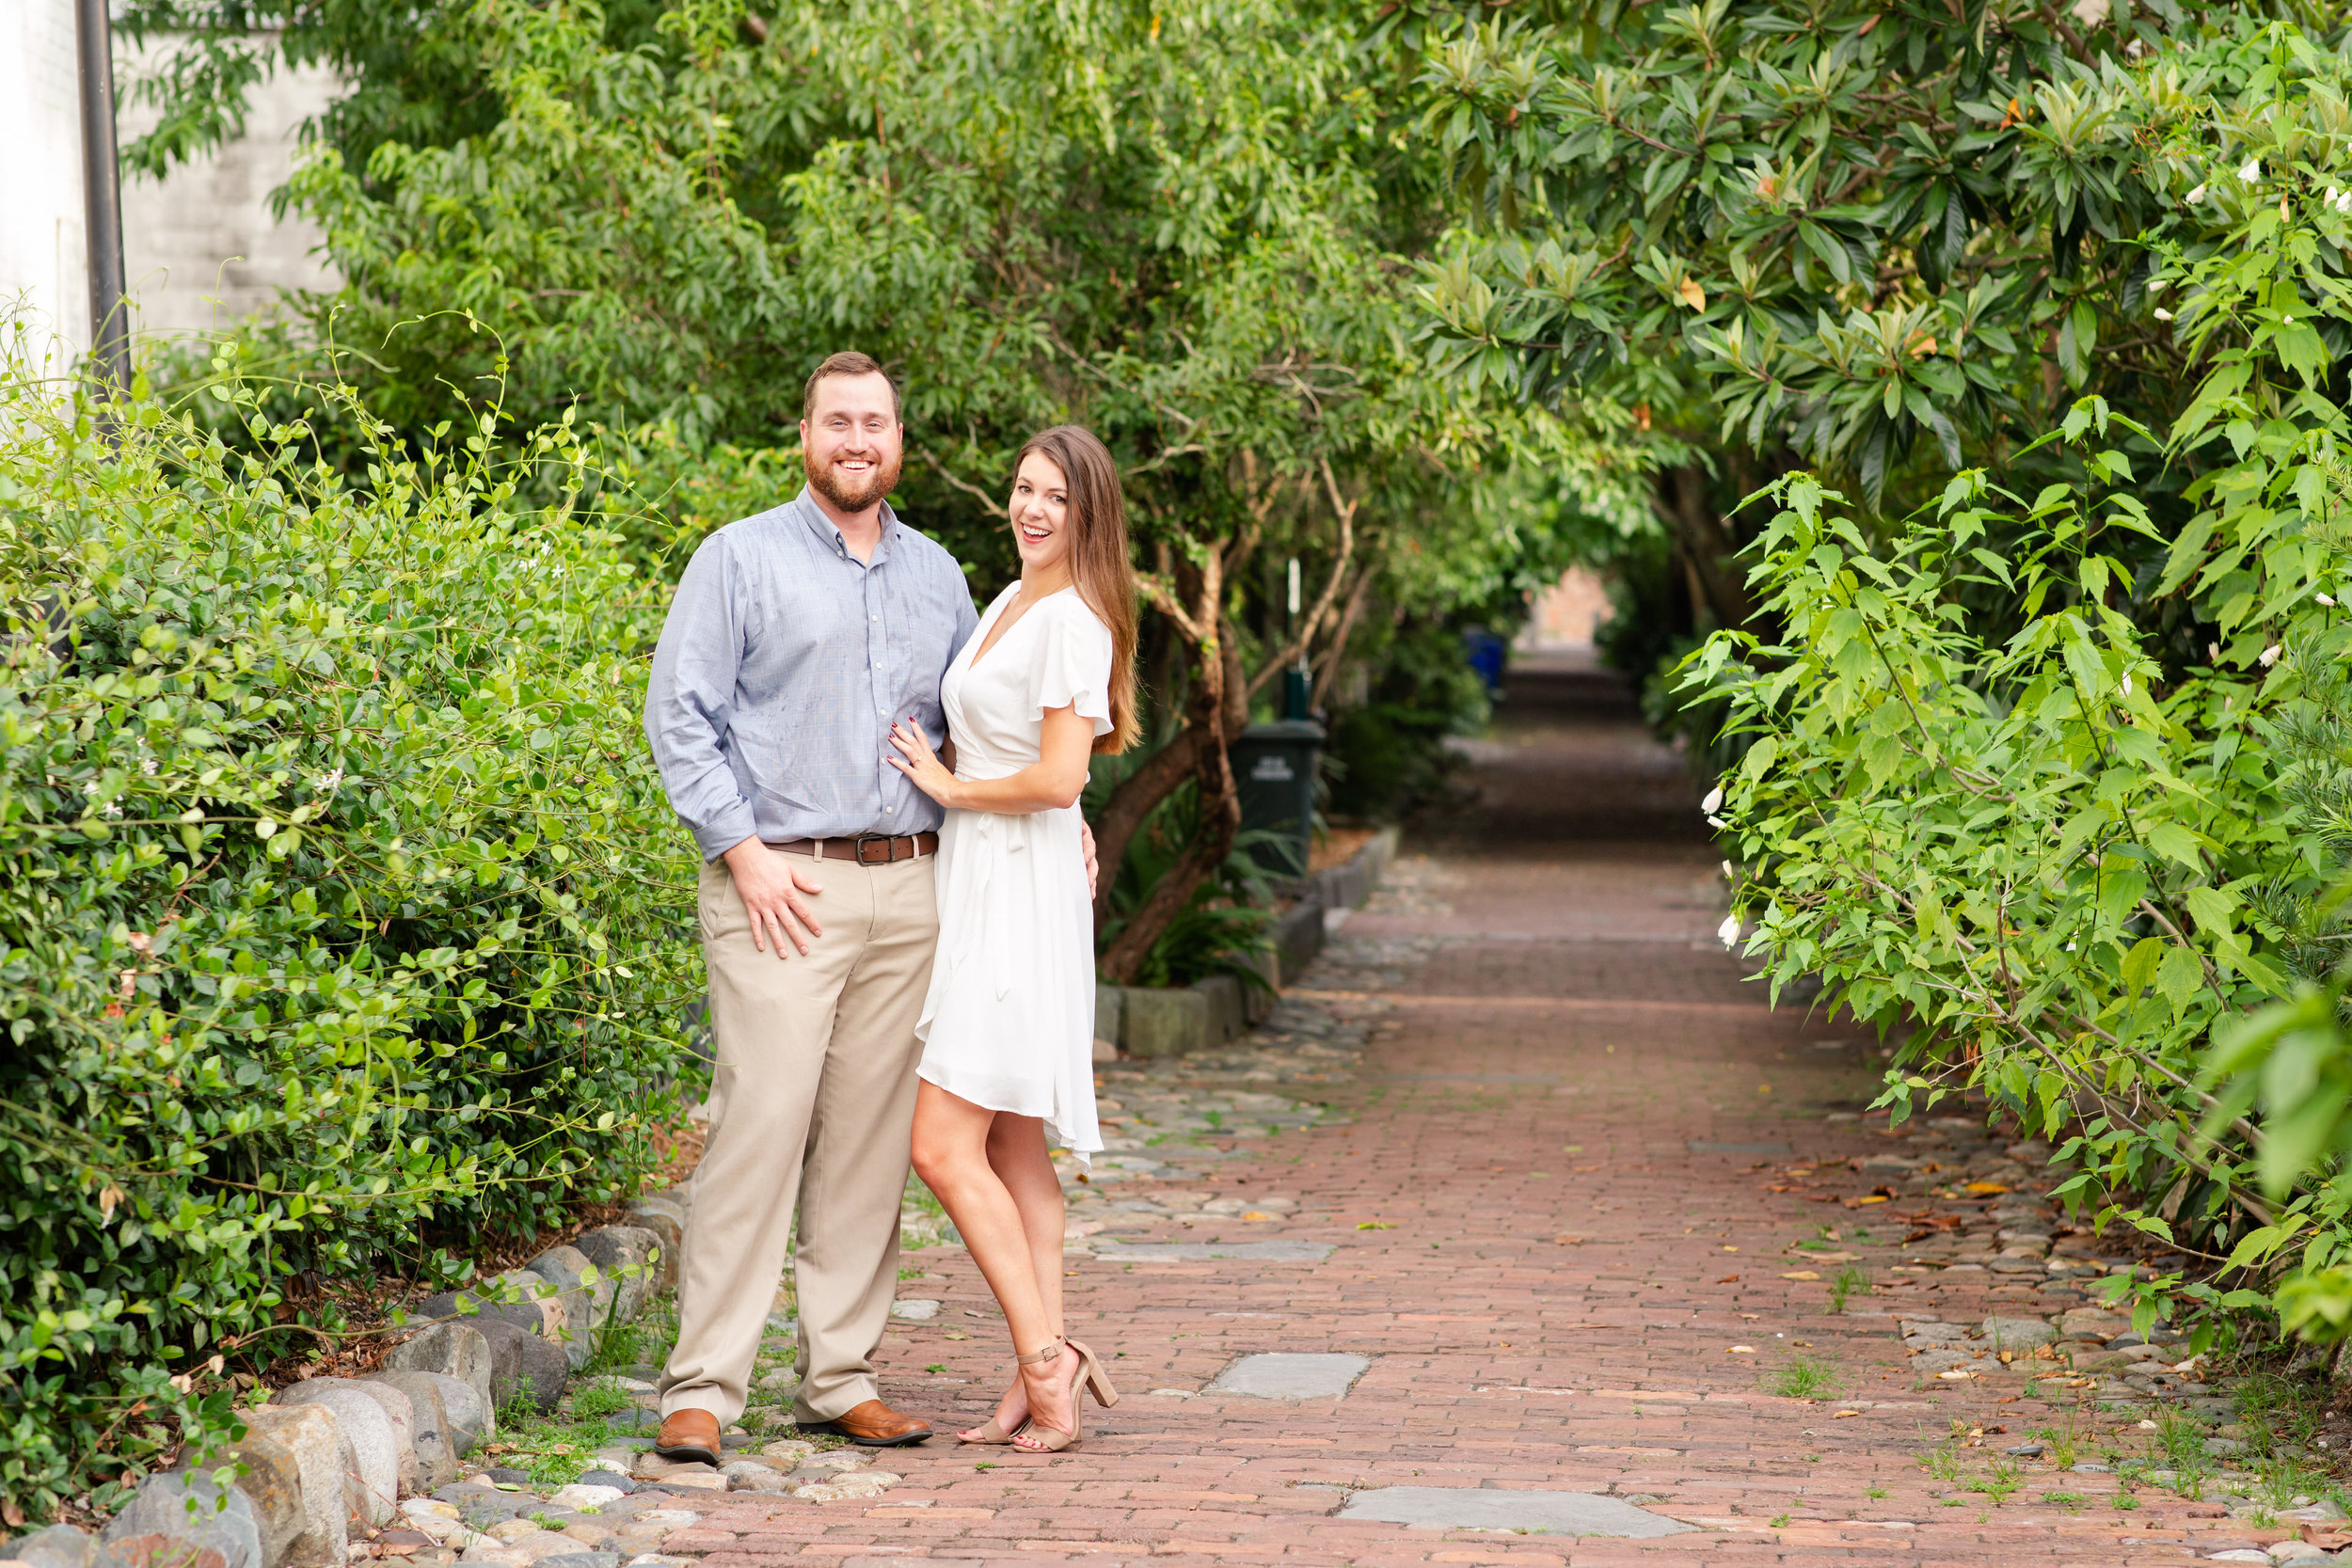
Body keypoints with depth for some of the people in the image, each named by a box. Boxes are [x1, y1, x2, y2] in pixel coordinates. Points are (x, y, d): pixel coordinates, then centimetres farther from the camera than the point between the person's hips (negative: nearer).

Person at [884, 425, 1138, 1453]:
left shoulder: (1073, 621, -13)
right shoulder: (1009, 603, 16)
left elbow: (1058, 778, -21)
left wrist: (949, 786, -8)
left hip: (1020, 895, -10)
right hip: (976, 889, 10)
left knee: (945, 1148, -12)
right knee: (1010, 1152, 8)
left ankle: (1043, 1360, -9)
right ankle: (1041, 1379, 9)